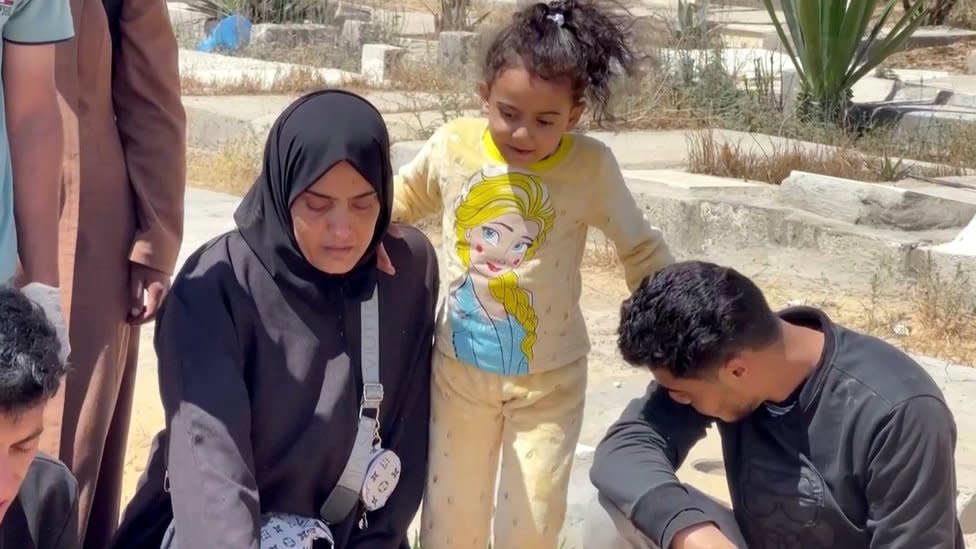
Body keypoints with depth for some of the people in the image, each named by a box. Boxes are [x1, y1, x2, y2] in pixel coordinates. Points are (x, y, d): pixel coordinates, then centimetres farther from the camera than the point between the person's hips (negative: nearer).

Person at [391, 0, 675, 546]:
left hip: (549, 378, -2)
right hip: (459, 368, 2)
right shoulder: (452, 145, -11)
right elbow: (405, 196, 10)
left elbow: (642, 250, -3)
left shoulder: (591, 166, -17)